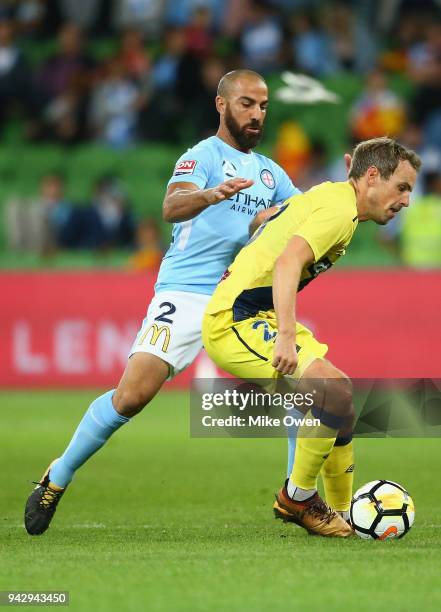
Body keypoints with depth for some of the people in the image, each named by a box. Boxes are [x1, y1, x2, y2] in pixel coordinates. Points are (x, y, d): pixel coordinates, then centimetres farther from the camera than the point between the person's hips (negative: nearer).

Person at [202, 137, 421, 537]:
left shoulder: (327, 195, 16)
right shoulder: (339, 209, -16)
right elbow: (288, 263, -30)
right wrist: (287, 336, -39)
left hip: (253, 315, 11)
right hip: (236, 321, -11)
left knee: (341, 398, 13)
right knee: (335, 391, -24)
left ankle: (343, 515, 20)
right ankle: (298, 499, -8)